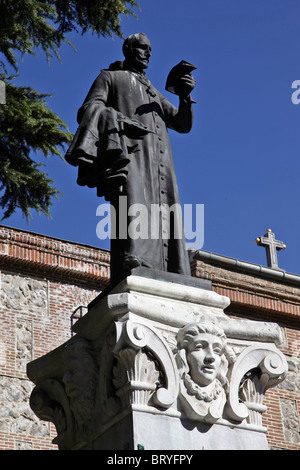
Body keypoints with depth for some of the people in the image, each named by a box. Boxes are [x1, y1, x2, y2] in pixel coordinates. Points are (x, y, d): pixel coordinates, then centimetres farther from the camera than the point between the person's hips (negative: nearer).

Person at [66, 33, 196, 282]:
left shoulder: (155, 94, 38)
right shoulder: (109, 78, 23)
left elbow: (183, 124, 27)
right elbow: (88, 111, 6)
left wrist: (185, 96, 6)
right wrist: (116, 120, -15)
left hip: (159, 159, 6)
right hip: (128, 149, -6)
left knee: (162, 217, -10)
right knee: (133, 206, -29)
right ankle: (132, 272, -46)